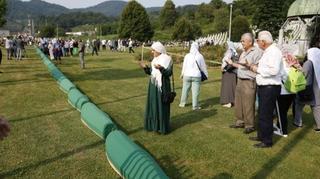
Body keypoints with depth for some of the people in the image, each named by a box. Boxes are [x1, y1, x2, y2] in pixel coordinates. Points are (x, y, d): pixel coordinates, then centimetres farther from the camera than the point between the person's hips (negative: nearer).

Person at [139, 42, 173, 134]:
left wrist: (161, 68, -35)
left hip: (162, 86, -8)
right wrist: (145, 67, -7)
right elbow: (151, 72, 11)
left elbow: (169, 73, -19)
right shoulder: (155, 59, 10)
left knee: (162, 106, -1)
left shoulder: (167, 59, -12)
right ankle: (154, 124, 25)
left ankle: (162, 127, 11)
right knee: (153, 105, 12)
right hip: (153, 85, 8)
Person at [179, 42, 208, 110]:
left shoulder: (187, 56, -3)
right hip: (196, 76, -2)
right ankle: (195, 106, 5)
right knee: (195, 91, 2)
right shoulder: (200, 56, -5)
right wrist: (206, 74, 17)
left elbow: (184, 66, 5)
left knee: (185, 89, 13)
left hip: (187, 75, 2)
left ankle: (182, 103, 24)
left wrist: (182, 74, 20)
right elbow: (203, 67, 3)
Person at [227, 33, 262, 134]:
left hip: (249, 82, -9)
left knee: (248, 105, -4)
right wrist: (232, 63, 19)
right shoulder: (244, 52, 17)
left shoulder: (257, 52, -11)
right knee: (238, 103, 14)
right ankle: (240, 122, 26)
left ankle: (249, 125, 7)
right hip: (240, 80, 9)